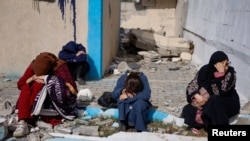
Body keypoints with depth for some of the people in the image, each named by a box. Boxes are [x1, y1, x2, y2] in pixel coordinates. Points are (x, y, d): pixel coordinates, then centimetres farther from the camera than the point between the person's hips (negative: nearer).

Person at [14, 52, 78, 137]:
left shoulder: (60, 66, -19)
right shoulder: (34, 66, -7)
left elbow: (71, 87, -31)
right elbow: (20, 84, -2)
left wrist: (47, 79, -31)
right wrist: (32, 79, -22)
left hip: (58, 99, -4)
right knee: (26, 88, -25)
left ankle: (30, 120, -33)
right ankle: (23, 122, -39)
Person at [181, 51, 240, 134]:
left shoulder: (230, 73, -19)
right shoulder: (205, 70, -9)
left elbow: (221, 92, -30)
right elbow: (191, 85, -8)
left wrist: (221, 74, -36)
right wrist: (196, 96, -27)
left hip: (229, 104, -2)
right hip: (208, 103, 3)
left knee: (214, 102, -37)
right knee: (188, 111, -21)